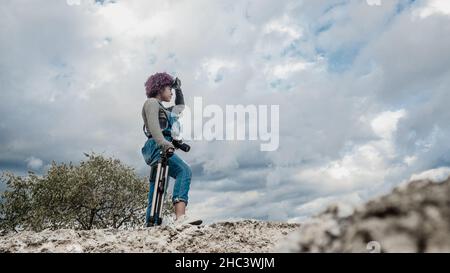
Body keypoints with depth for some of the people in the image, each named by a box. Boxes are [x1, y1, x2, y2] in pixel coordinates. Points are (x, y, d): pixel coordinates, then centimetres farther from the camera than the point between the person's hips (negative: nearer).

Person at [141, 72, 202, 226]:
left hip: (162, 148, 11)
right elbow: (153, 126, -15)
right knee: (184, 171, -29)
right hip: (156, 147, -11)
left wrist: (178, 89, 36)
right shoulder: (151, 102, 3)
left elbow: (180, 107, 46)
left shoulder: (164, 110, 30)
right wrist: (164, 143, -30)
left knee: (156, 192, 9)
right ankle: (180, 216, -43)